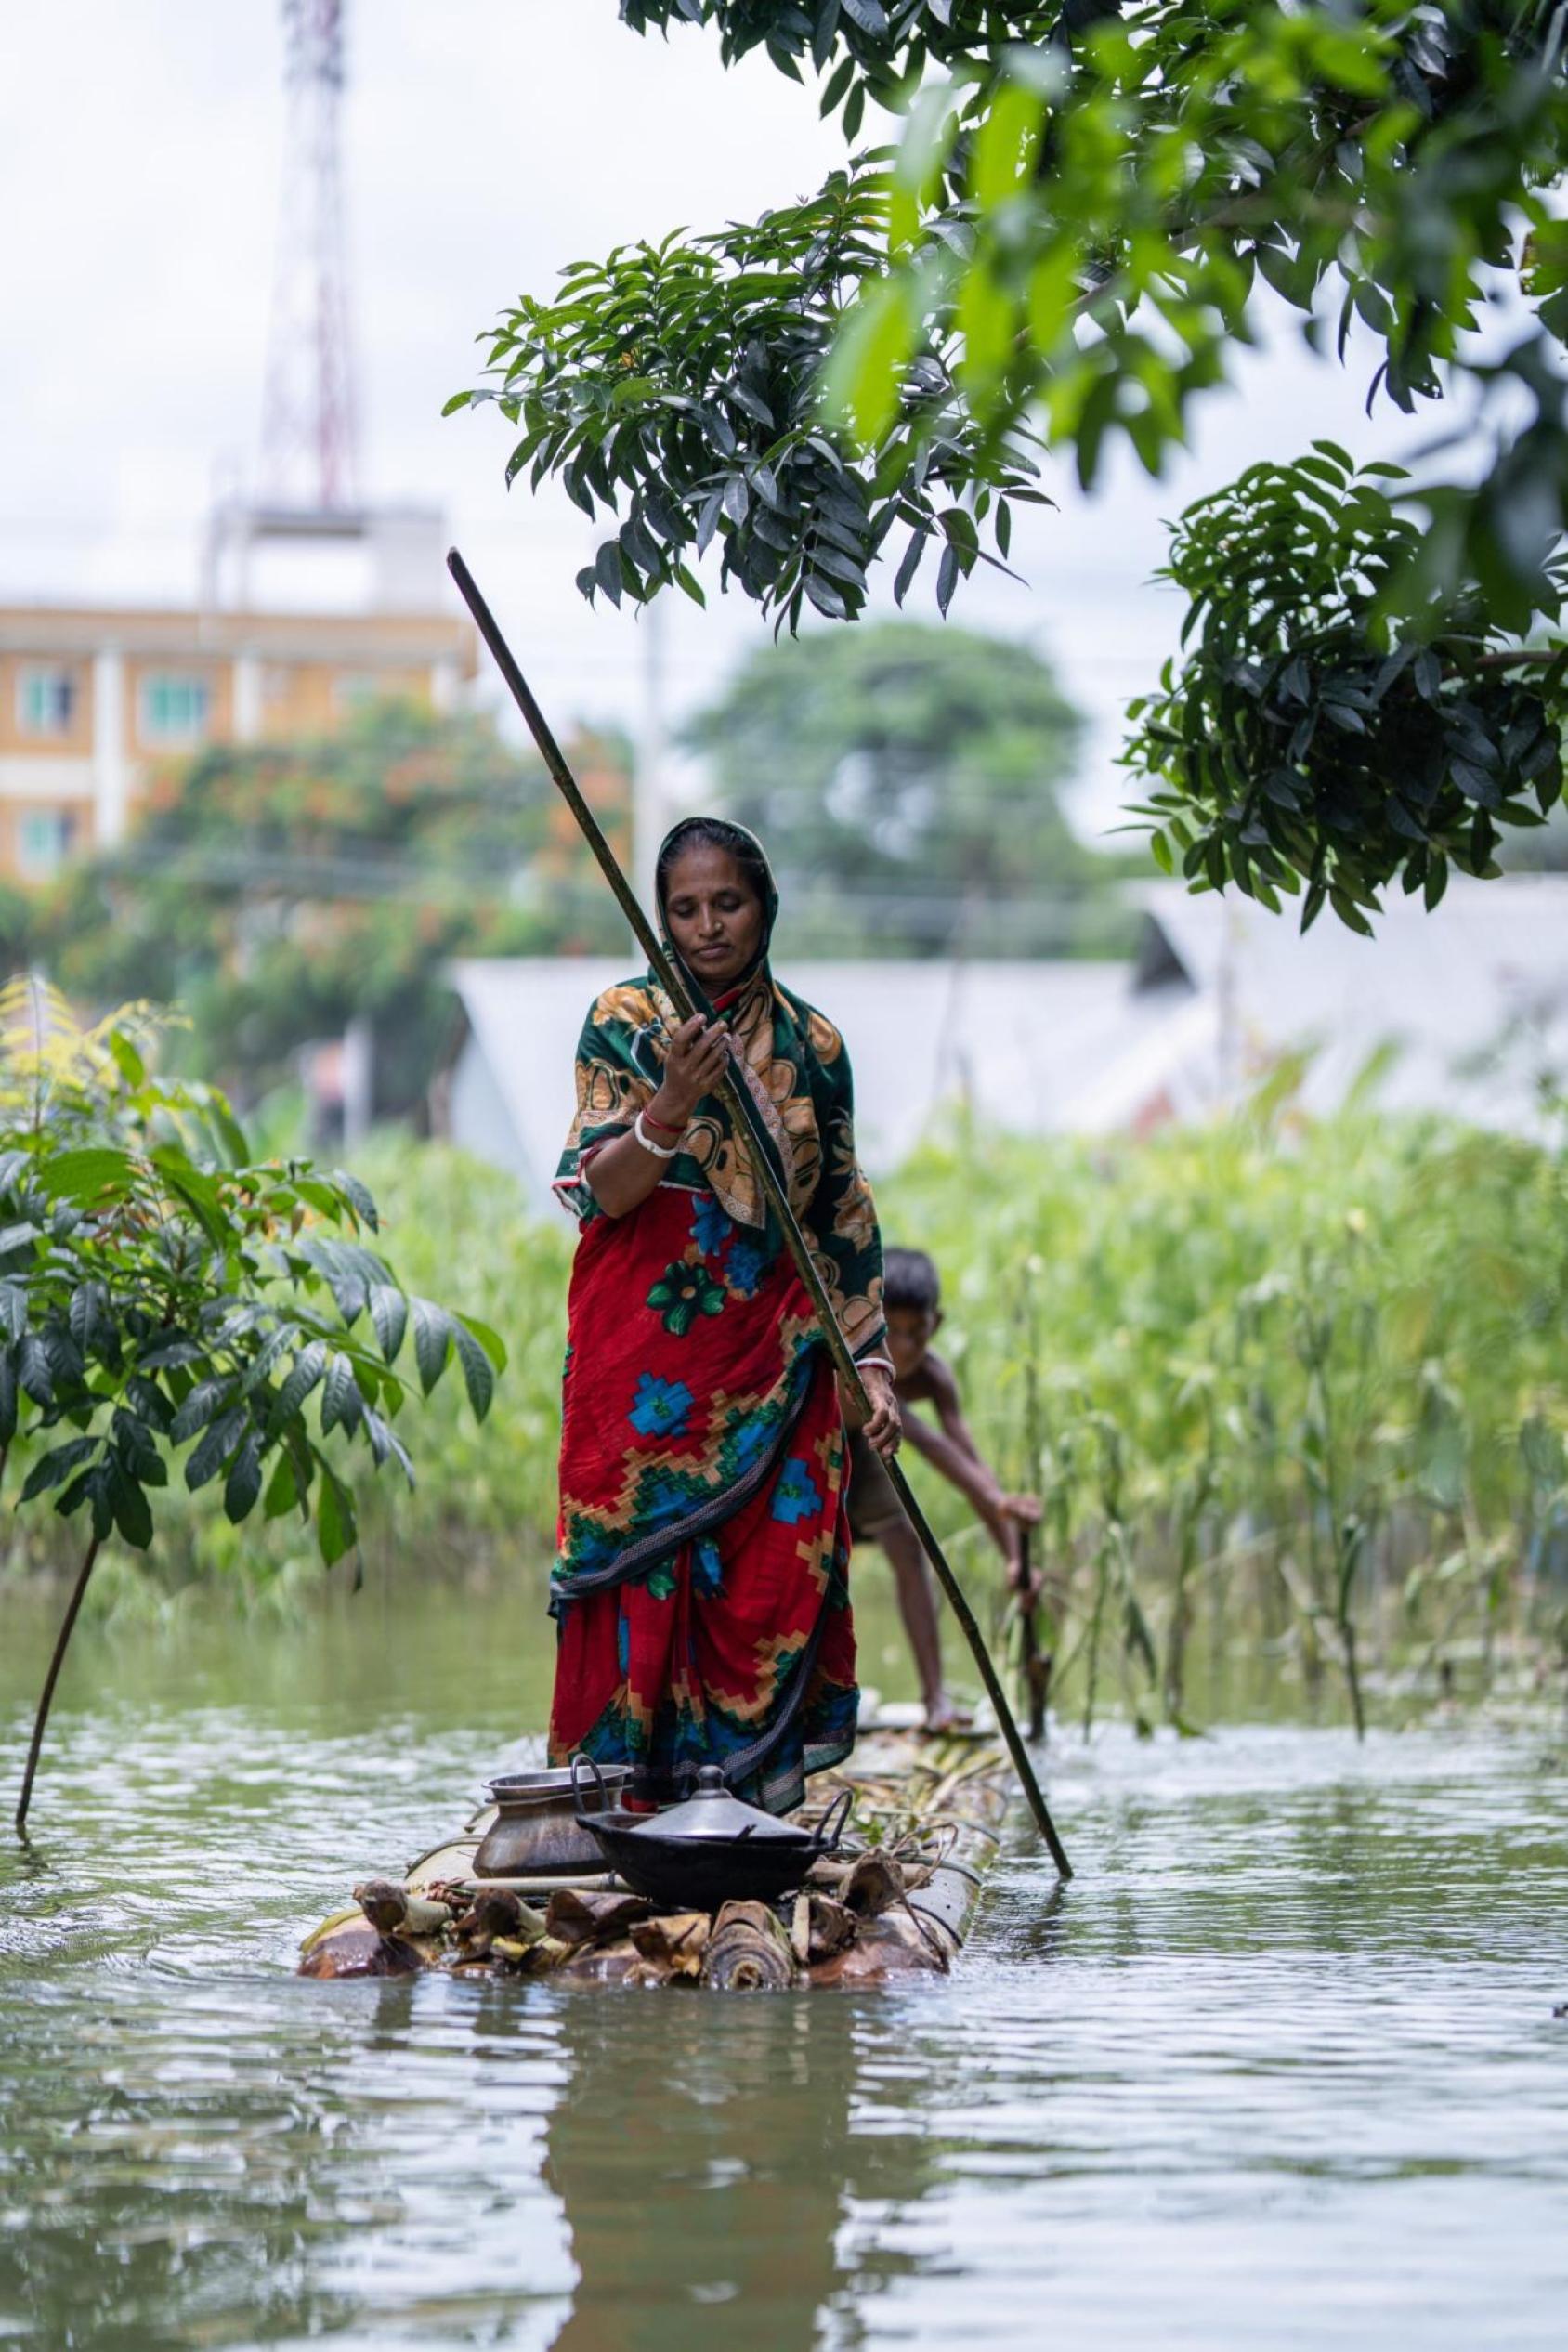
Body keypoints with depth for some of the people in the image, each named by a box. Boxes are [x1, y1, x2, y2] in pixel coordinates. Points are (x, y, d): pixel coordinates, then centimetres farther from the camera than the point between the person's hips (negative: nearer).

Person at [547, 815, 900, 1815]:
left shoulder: (810, 1043, 8)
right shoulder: (625, 1021, 1)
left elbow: (845, 1217, 11)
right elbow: (601, 1193, -8)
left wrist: (873, 1363, 5)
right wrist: (669, 1107, -25)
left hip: (773, 1356, 2)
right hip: (646, 1349, -2)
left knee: (774, 1572, -4)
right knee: (644, 1566, -8)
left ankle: (762, 1808, -1)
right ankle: (636, 1799, -5)